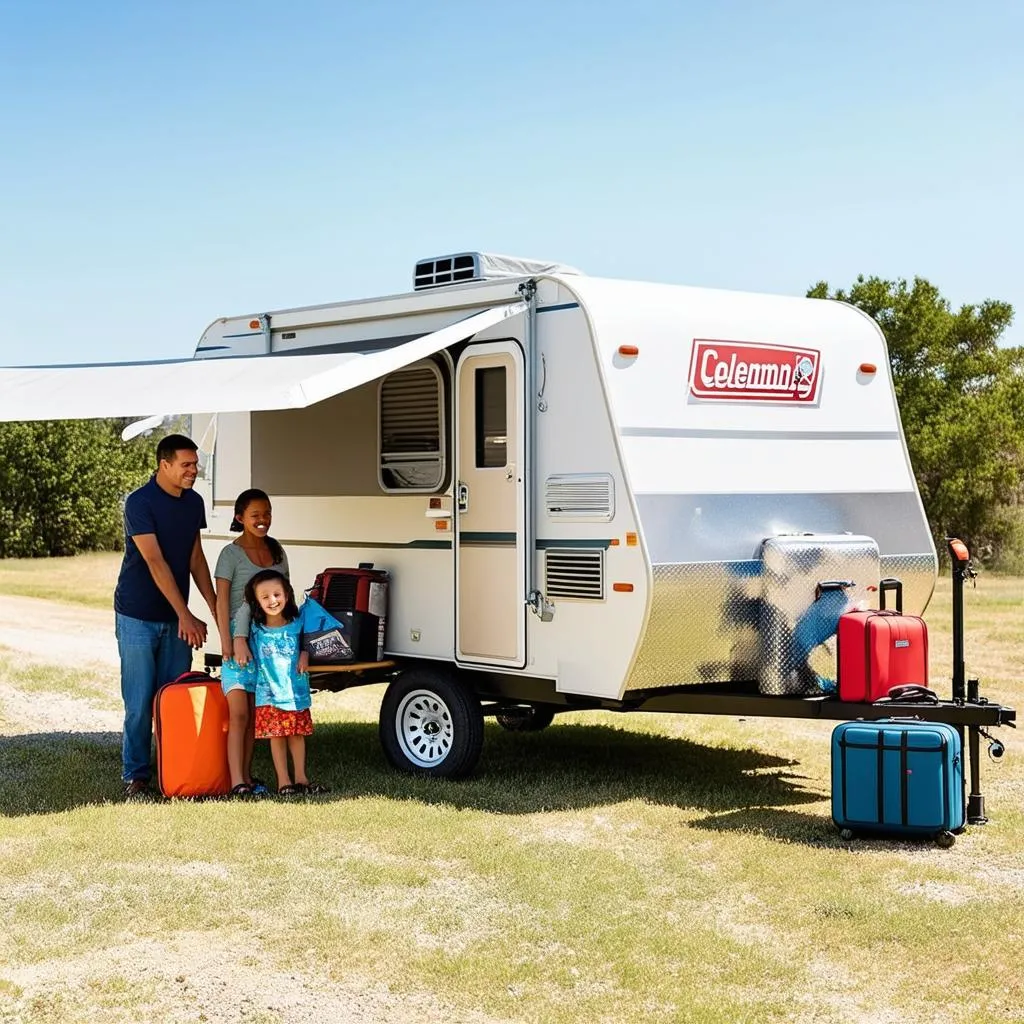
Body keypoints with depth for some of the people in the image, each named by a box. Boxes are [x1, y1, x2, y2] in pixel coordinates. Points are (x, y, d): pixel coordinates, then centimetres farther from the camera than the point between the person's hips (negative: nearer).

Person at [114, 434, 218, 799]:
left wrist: (215, 608, 6)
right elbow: (155, 563, -19)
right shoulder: (139, 503, -15)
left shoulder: (194, 502, 6)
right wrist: (186, 616, -22)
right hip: (138, 617, -6)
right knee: (140, 702, -2)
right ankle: (135, 776, 8)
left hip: (176, 618, 6)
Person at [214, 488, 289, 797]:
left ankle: (246, 775, 17)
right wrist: (227, 643, -16)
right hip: (240, 638, -6)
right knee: (239, 713, -11)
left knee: (254, 714, 10)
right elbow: (221, 601, -8)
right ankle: (237, 783, -14)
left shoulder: (277, 551, 12)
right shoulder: (232, 554, -5)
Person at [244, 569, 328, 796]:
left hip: (296, 690, 2)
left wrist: (305, 655, -5)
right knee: (276, 736, 1)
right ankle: (283, 781, 10)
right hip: (269, 692, -2)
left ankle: (300, 778, 22)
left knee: (297, 734, 11)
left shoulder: (297, 624, -2)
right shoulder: (256, 629, -6)